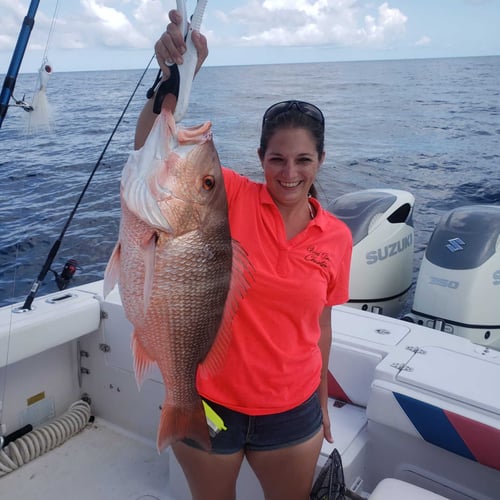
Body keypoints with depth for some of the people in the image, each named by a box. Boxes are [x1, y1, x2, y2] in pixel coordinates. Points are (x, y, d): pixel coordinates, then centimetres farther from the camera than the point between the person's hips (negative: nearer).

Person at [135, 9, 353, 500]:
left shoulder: (337, 238, -6)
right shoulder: (232, 198, -14)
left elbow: (321, 324, 5)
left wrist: (322, 402, 12)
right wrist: (175, 74, -44)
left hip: (292, 414, 2)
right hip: (207, 403, -1)